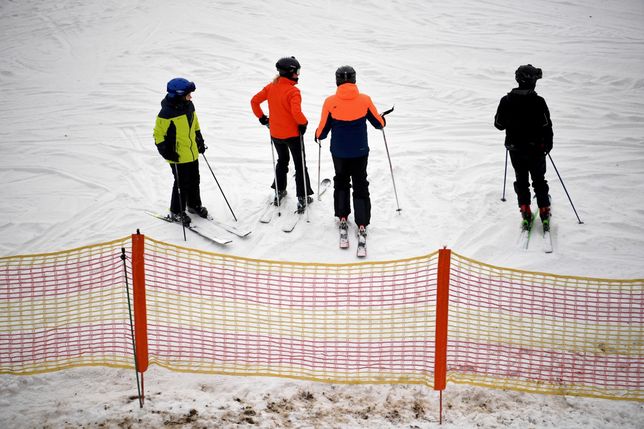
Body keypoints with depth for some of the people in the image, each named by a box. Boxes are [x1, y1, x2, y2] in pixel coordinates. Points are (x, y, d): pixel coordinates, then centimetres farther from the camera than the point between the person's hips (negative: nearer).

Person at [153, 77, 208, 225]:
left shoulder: (189, 106, 1)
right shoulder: (167, 113, -22)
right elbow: (159, 134, -15)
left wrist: (200, 141, 18)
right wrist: (166, 151, -20)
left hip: (192, 153, 7)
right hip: (178, 157, -7)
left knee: (194, 181, 20)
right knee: (182, 184, 2)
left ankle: (194, 205, 40)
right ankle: (176, 212, 19)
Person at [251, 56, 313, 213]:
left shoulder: (271, 87, -3)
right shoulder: (293, 91, -22)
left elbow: (254, 101, 2)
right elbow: (296, 112, -33)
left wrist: (262, 118, 12)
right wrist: (303, 123, -14)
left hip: (275, 134, 6)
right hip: (293, 134, -6)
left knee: (282, 160, 28)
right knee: (300, 165, 10)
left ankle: (279, 191, 34)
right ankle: (302, 197, 13)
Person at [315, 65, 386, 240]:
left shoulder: (330, 102, -13)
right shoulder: (364, 100, -12)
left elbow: (323, 130, -5)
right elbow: (379, 123, 0)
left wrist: (318, 136, 18)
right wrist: (382, 121, 24)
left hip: (339, 152, 0)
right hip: (360, 152, 0)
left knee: (341, 182, 23)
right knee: (360, 186, 11)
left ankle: (342, 218, 25)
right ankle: (362, 224, 8)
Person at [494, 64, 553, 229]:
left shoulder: (506, 101, -9)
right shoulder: (538, 102, -17)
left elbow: (498, 124, -2)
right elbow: (546, 125, -12)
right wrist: (548, 144, 4)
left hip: (515, 149, 2)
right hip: (536, 149, -2)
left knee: (521, 180, 16)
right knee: (539, 180, 14)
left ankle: (525, 212, 13)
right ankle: (544, 212, 17)